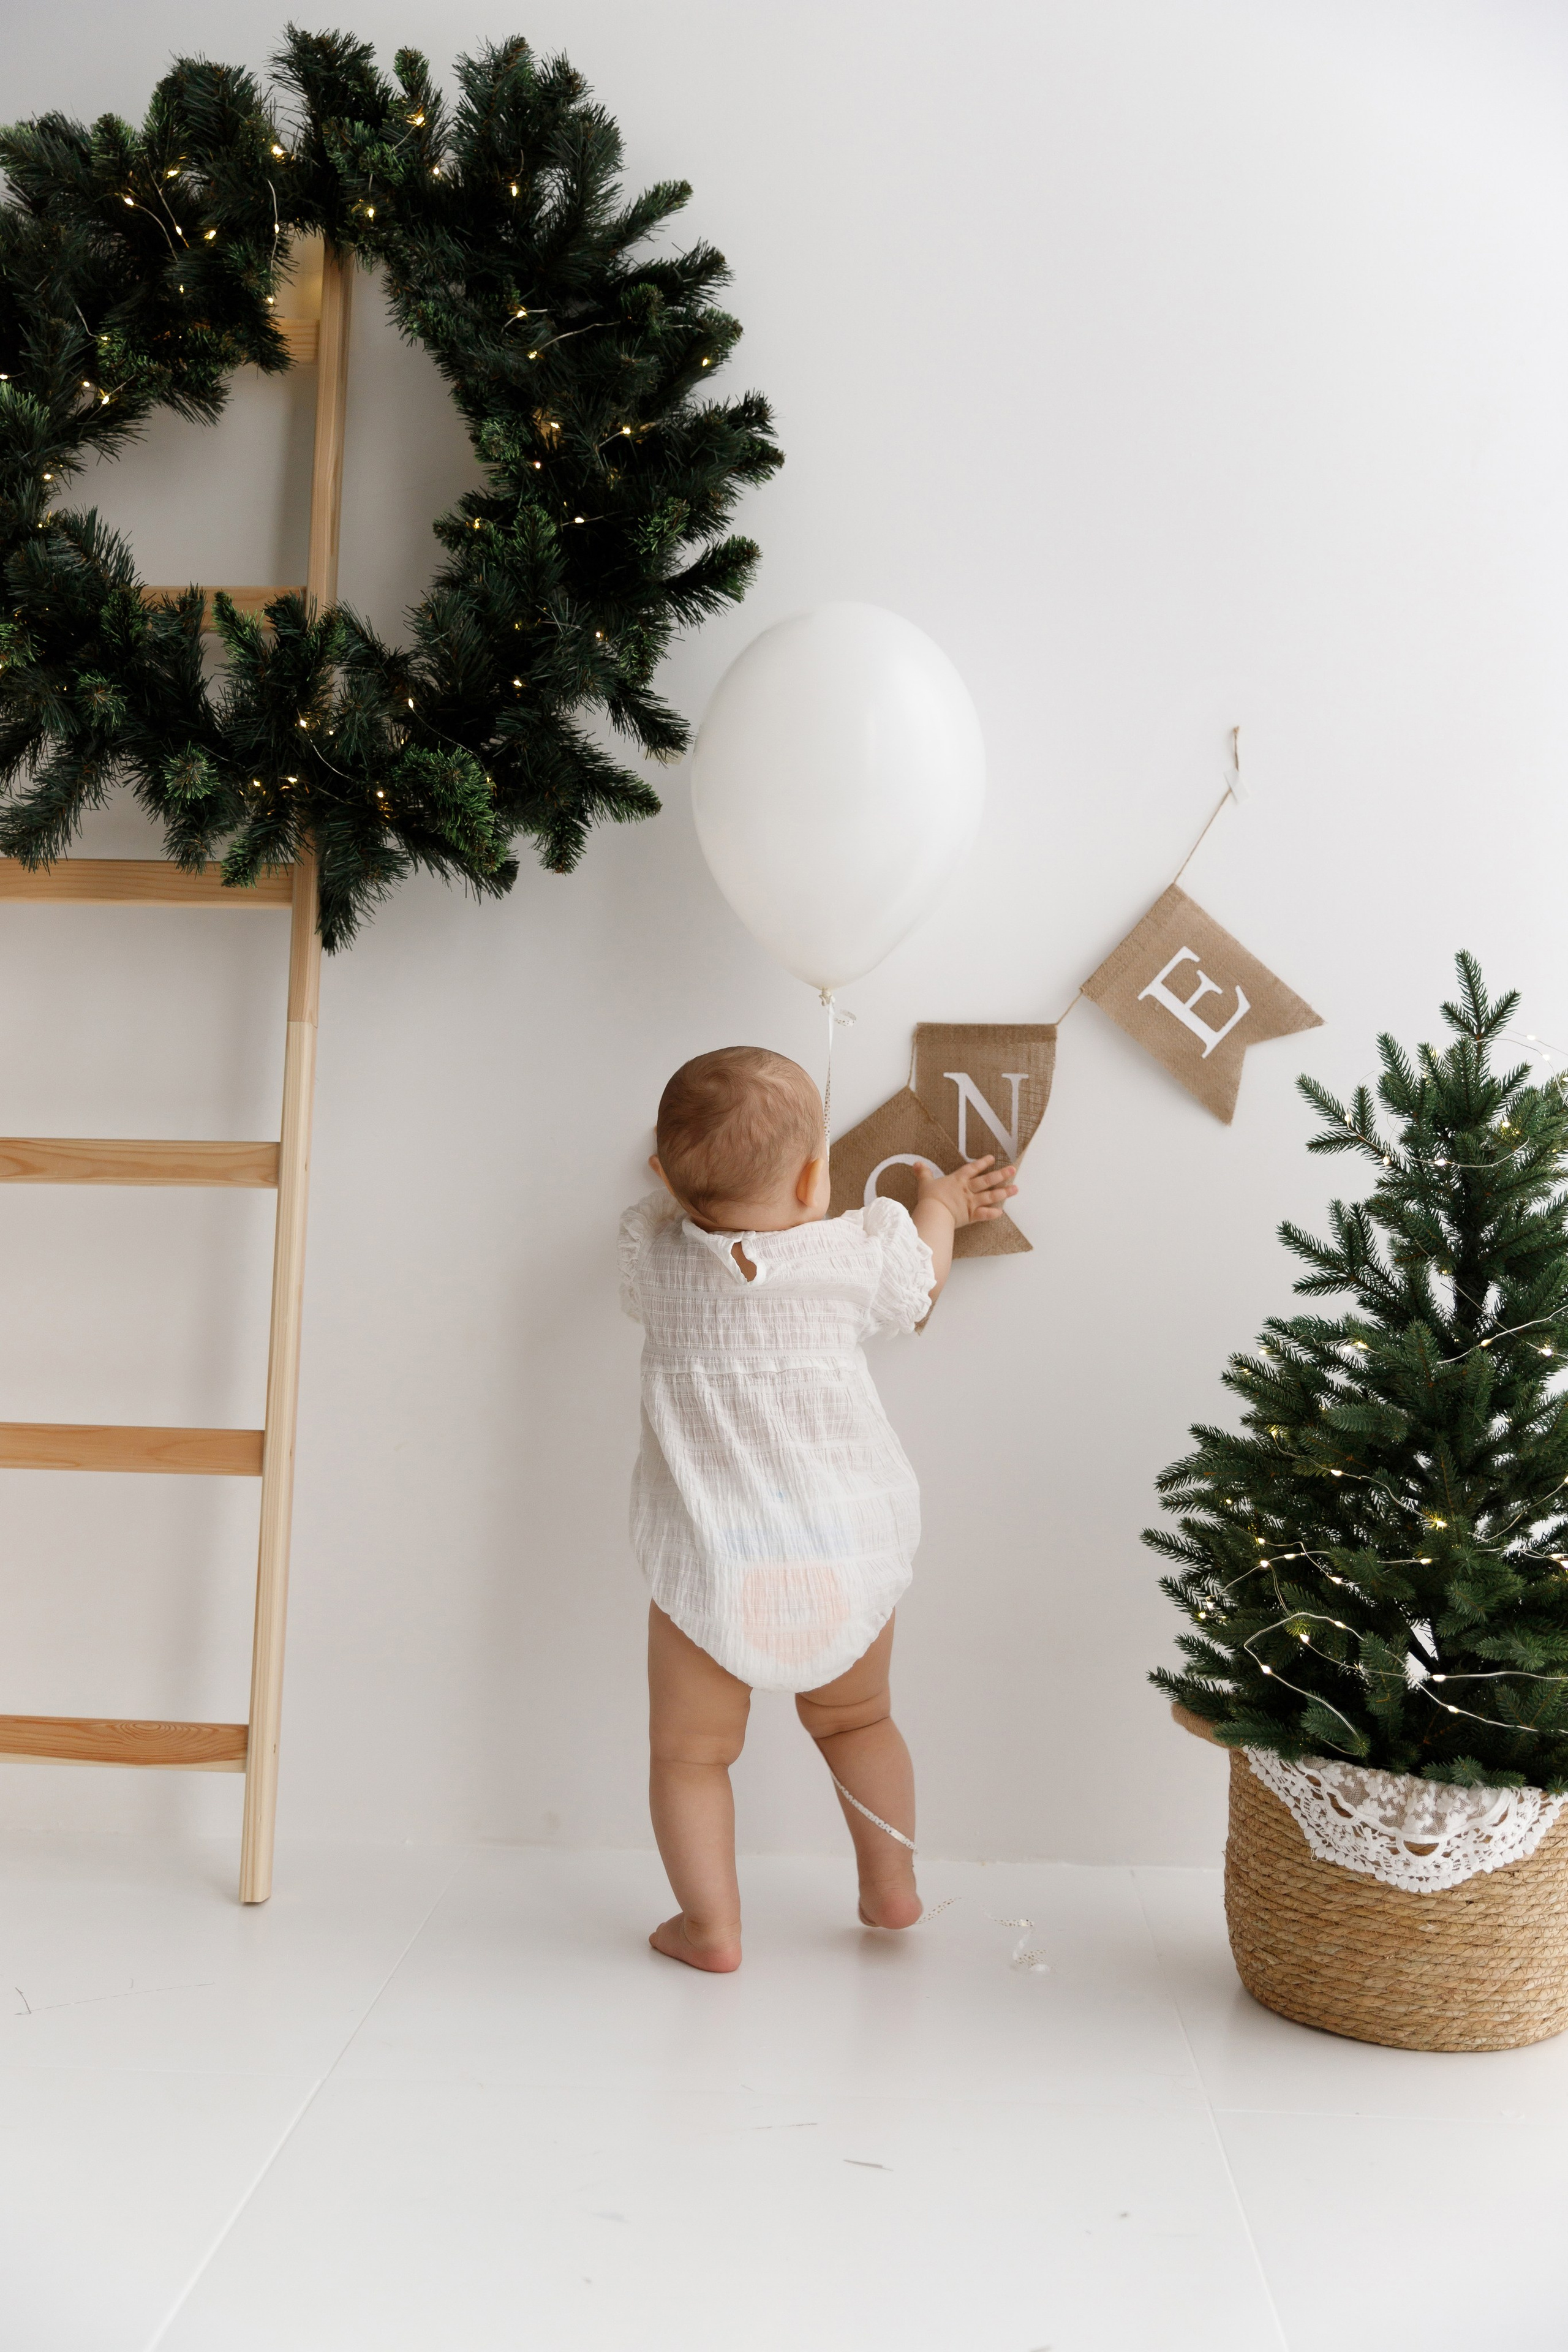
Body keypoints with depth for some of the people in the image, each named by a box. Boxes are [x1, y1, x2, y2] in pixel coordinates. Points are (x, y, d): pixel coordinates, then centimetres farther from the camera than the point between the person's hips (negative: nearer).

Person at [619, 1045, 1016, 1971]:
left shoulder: (654, 1257, -5)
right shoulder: (857, 1254, -7)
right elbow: (920, 1279, 17)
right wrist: (939, 1205, 35)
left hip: (708, 1568, -1)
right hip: (845, 1559, 2)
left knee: (690, 1751, 15)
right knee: (858, 1721, 26)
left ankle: (711, 1926, 15)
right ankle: (894, 1887, 34)